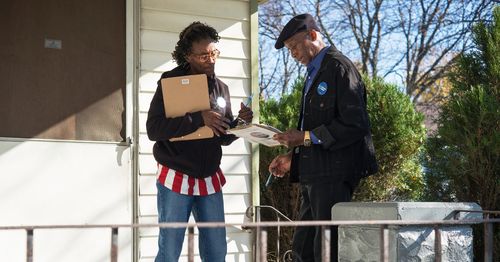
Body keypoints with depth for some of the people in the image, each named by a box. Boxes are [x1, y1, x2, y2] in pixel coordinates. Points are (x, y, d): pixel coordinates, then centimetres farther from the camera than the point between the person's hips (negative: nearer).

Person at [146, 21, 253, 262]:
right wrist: (198, 119, -24)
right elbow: (153, 129, -17)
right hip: (176, 179, -5)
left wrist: (241, 123, -8)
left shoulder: (220, 88, 8)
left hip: (210, 180, 5)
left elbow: (224, 138, 13)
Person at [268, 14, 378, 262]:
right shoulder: (314, 73, 19)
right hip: (313, 174, 10)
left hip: (334, 173, -10)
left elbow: (355, 124, -17)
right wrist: (293, 157, 11)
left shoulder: (338, 66, -9)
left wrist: (307, 137, -16)